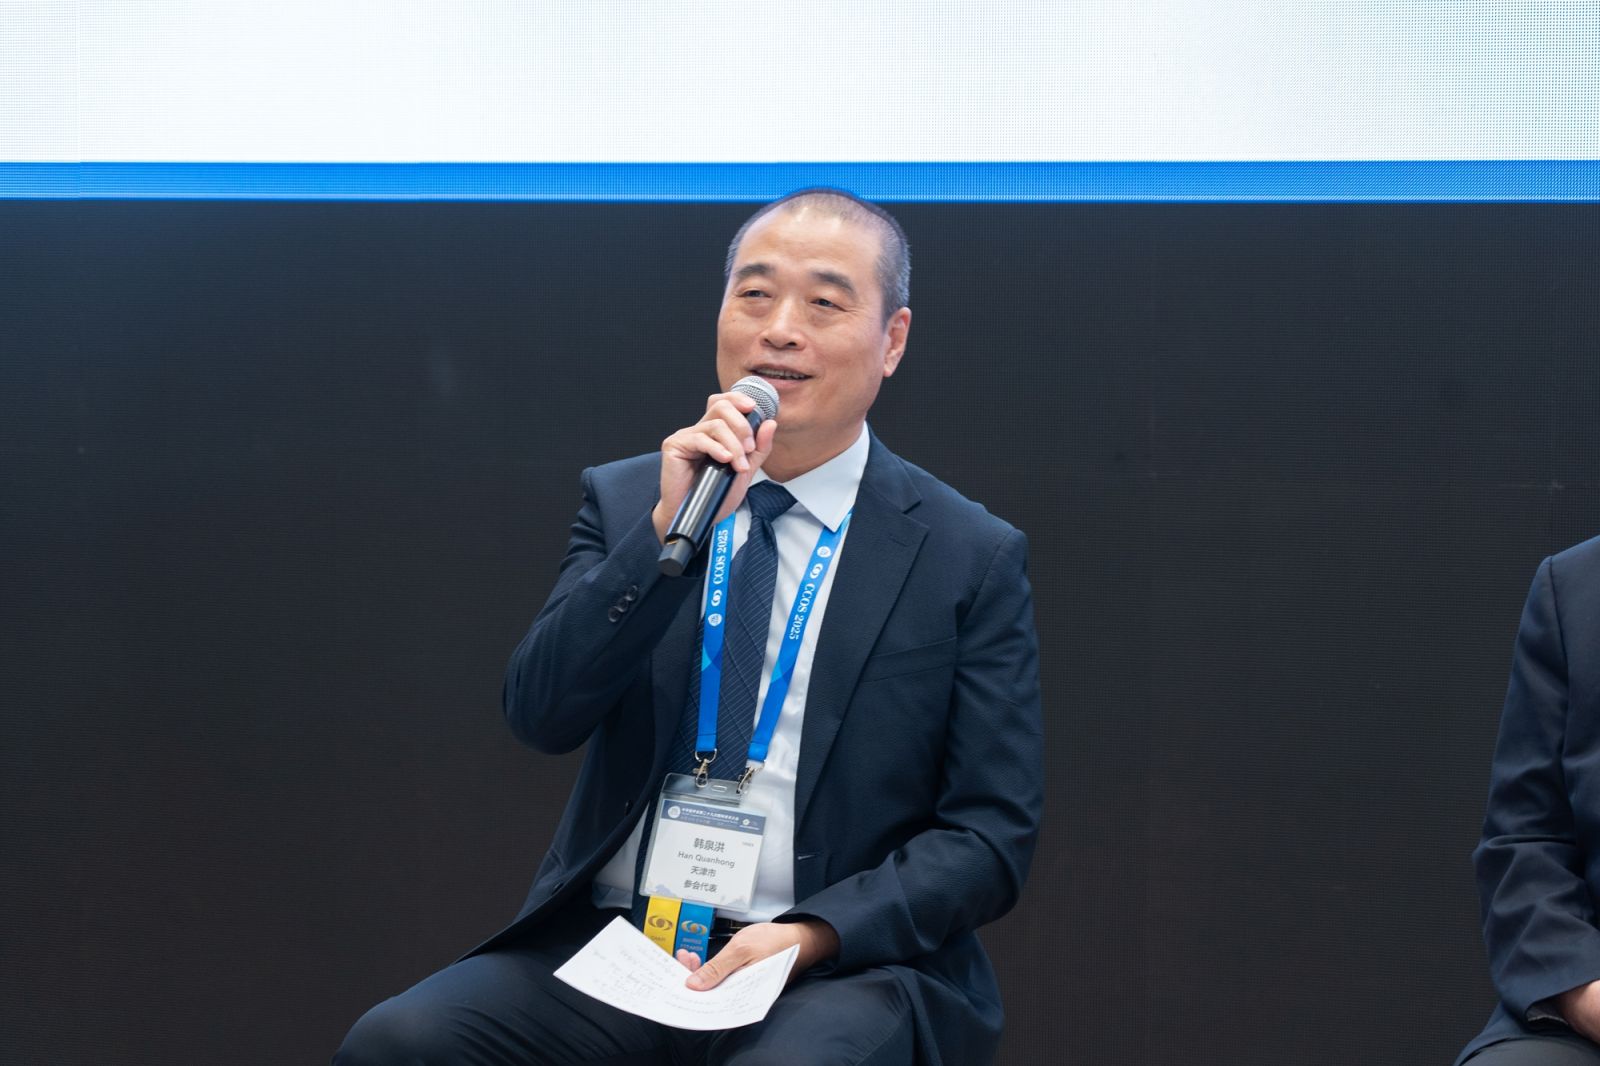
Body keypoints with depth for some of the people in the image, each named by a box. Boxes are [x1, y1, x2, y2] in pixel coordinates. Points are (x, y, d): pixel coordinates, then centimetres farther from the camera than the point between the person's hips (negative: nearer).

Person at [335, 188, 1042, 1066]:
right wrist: (667, 531, -14)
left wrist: (813, 935, -15)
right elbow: (540, 715, -2)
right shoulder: (623, 501, 11)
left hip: (839, 967, -3)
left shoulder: (973, 560, 3)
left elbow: (990, 836, 0)